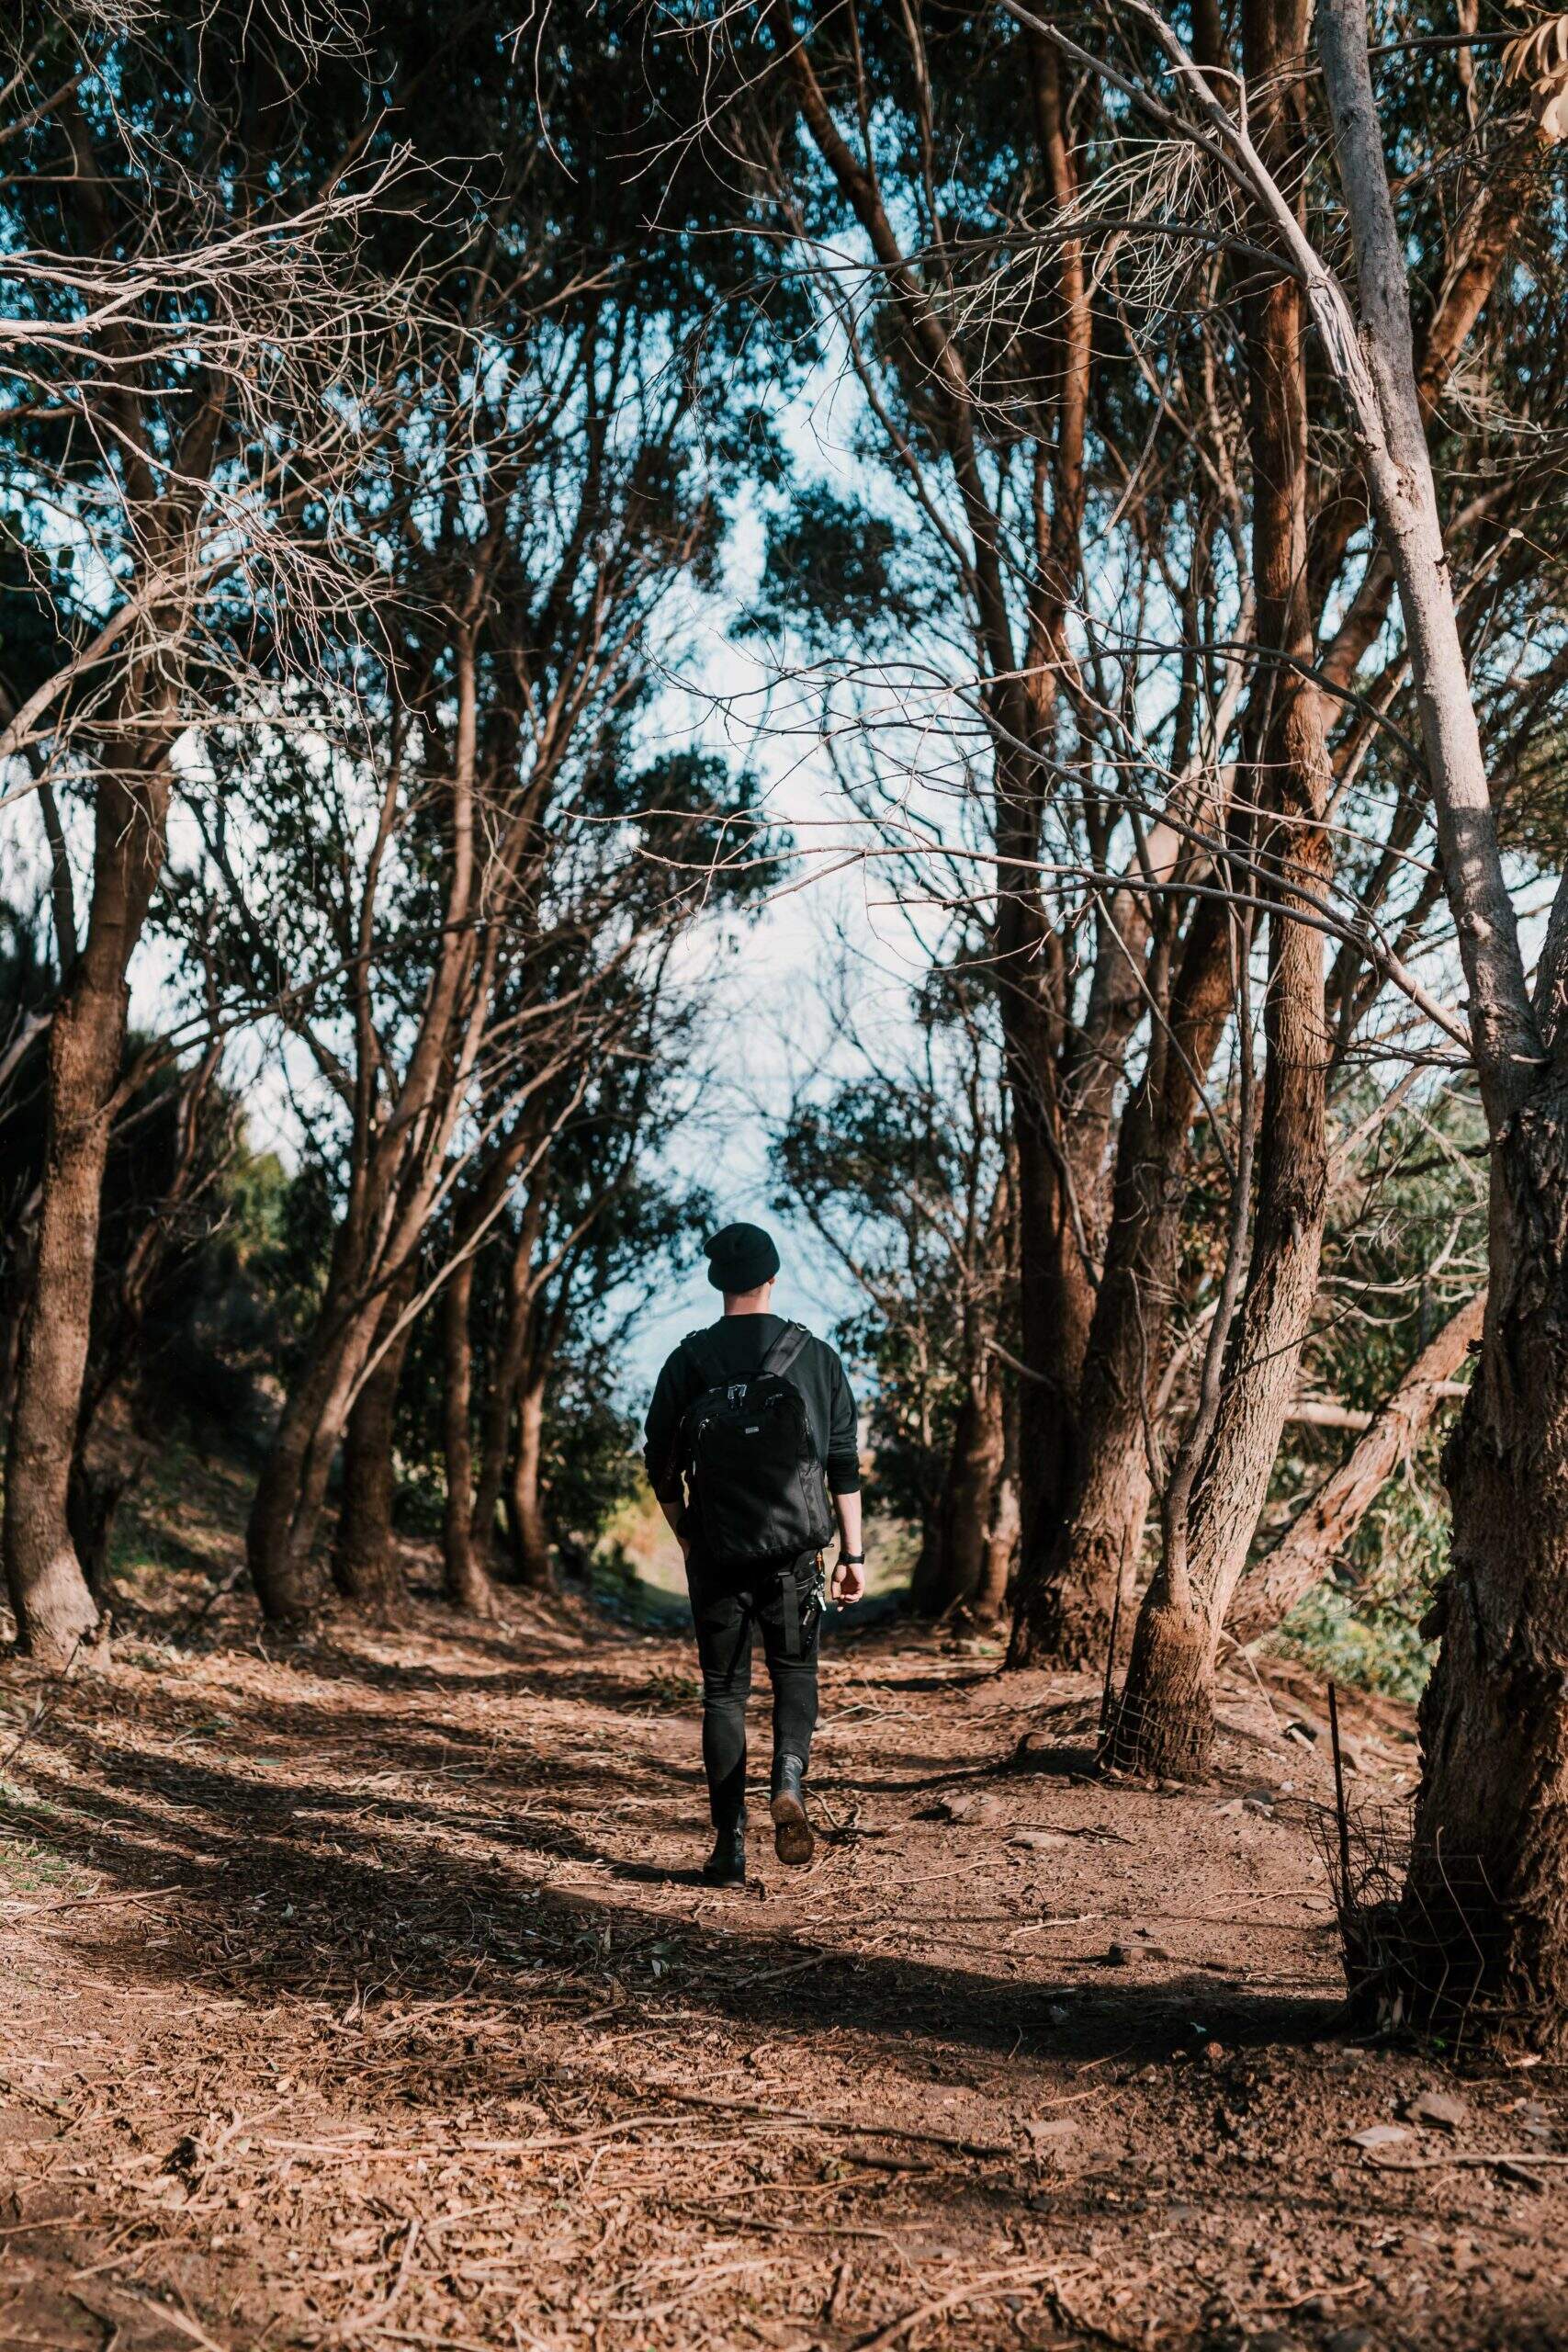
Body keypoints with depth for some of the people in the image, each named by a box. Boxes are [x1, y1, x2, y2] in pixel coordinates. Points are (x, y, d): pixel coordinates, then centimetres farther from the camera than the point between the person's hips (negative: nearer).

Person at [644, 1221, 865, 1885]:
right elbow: (844, 1464, 0)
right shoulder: (815, 1356, 0)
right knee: (795, 1670, 18)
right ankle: (788, 1782, -9)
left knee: (723, 1691, 11)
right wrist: (853, 1553, 6)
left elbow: (662, 1467, 5)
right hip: (793, 1550, 0)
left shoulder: (688, 1361, 0)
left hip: (716, 1551, 0)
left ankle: (729, 1846, 9)